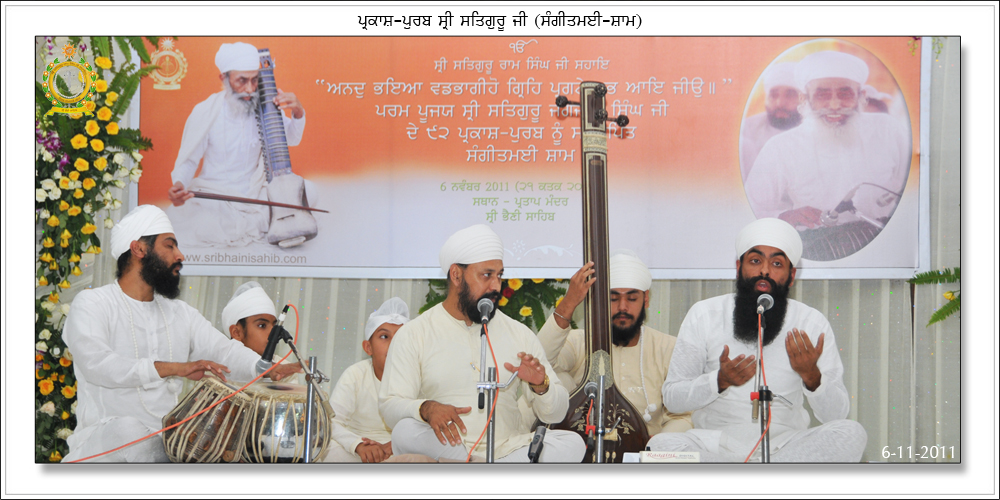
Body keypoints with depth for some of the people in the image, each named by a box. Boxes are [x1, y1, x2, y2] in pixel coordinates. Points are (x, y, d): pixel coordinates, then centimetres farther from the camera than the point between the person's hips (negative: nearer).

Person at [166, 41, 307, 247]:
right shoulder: (205, 112, -11)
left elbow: (292, 140, 7)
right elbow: (188, 161, -3)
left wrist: (298, 113, -15)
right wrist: (179, 184, -25)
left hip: (255, 191, 3)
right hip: (213, 196, -3)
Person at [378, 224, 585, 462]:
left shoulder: (519, 334, 13)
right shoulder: (414, 335, 6)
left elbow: (556, 414, 12)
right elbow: (390, 407, -3)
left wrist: (540, 387, -12)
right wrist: (426, 408, -26)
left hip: (508, 450, 2)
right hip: (445, 452, -2)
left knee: (572, 443, -23)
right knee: (406, 431, -33)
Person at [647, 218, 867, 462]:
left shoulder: (812, 323, 2)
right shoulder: (704, 315, 1)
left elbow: (837, 413, 0)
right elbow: (672, 398, 0)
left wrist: (811, 376, -21)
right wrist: (719, 381, -18)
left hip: (785, 446, 2)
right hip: (717, 443, -1)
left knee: (851, 433, -28)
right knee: (661, 444, -31)